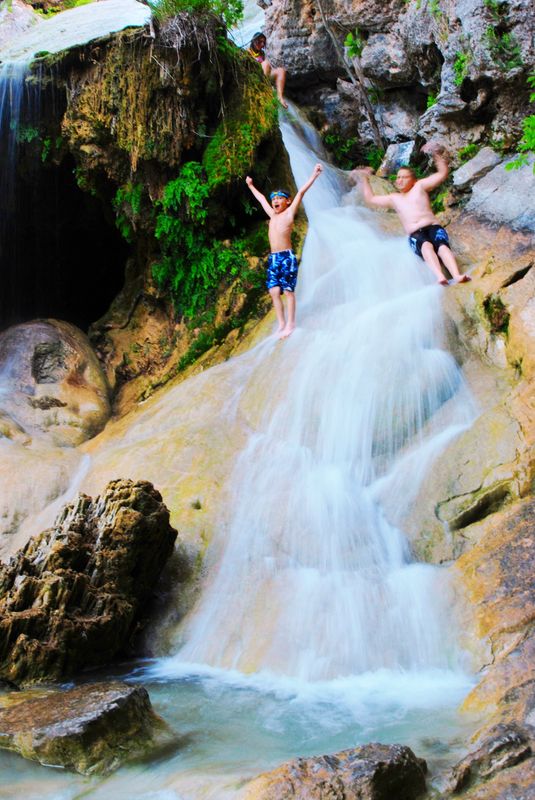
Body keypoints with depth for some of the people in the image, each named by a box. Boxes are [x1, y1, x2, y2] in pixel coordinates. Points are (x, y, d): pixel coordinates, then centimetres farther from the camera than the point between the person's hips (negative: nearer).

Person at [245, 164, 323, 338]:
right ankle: (281, 324, 6)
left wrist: (314, 175, -9)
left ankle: (291, 324, 1)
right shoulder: (272, 215, 17)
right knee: (274, 291, 1)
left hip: (287, 257, -6)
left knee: (288, 291, -4)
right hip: (273, 258, 6)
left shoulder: (289, 213, 2)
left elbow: (301, 192, -5)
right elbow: (261, 198, 32)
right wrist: (251, 186, 44)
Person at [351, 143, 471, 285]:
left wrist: (436, 155, 8)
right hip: (415, 235, 0)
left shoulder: (420, 186, 21)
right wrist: (364, 180, 41)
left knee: (442, 246, -34)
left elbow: (443, 173, 15)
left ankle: (457, 276, -60)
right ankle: (440, 277, -64)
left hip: (434, 227, 0)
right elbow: (370, 198, 38)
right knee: (427, 245, -37)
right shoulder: (394, 198, 30)